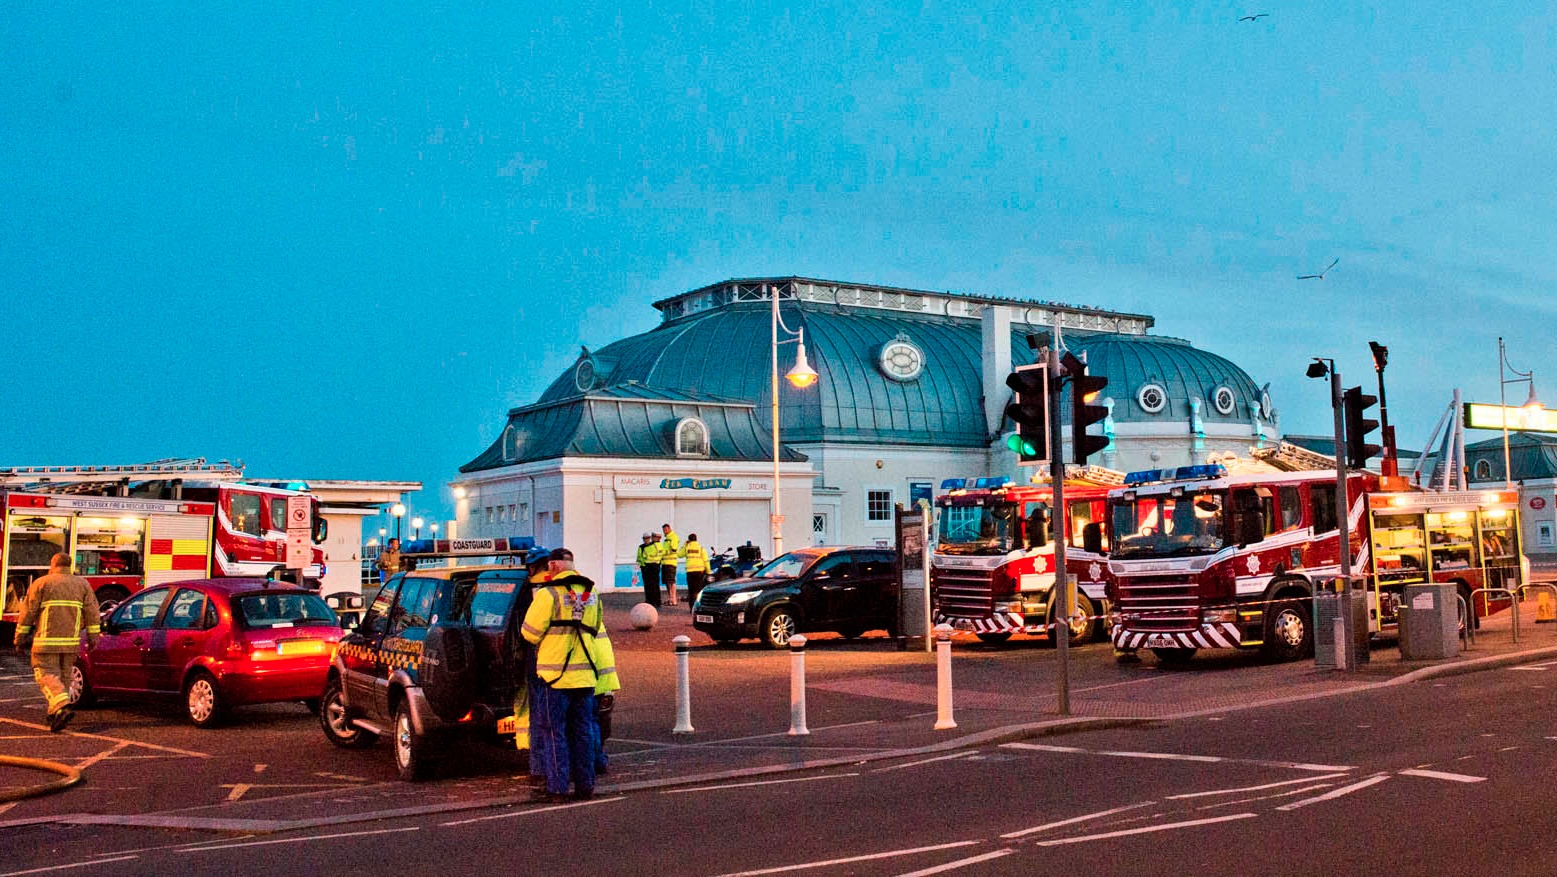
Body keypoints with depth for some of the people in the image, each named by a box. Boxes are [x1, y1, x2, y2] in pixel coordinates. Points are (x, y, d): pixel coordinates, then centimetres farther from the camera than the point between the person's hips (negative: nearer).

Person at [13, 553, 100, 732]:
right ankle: (54, 713, 17)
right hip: (71, 641, 4)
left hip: (47, 640, -4)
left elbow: (28, 612, 0)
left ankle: (62, 706, -27)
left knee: (47, 675, -6)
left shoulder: (41, 583, 2)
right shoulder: (82, 584, 11)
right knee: (63, 676, 15)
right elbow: (92, 611, 7)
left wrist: (20, 638, 5)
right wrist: (93, 636, 11)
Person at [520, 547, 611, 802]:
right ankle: (585, 785, 14)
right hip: (585, 675, 6)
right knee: (583, 731, 12)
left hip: (555, 675, -6)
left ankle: (557, 787, 1)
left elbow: (530, 632, -6)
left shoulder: (548, 594, -11)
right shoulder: (590, 594, 11)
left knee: (553, 732, 1)